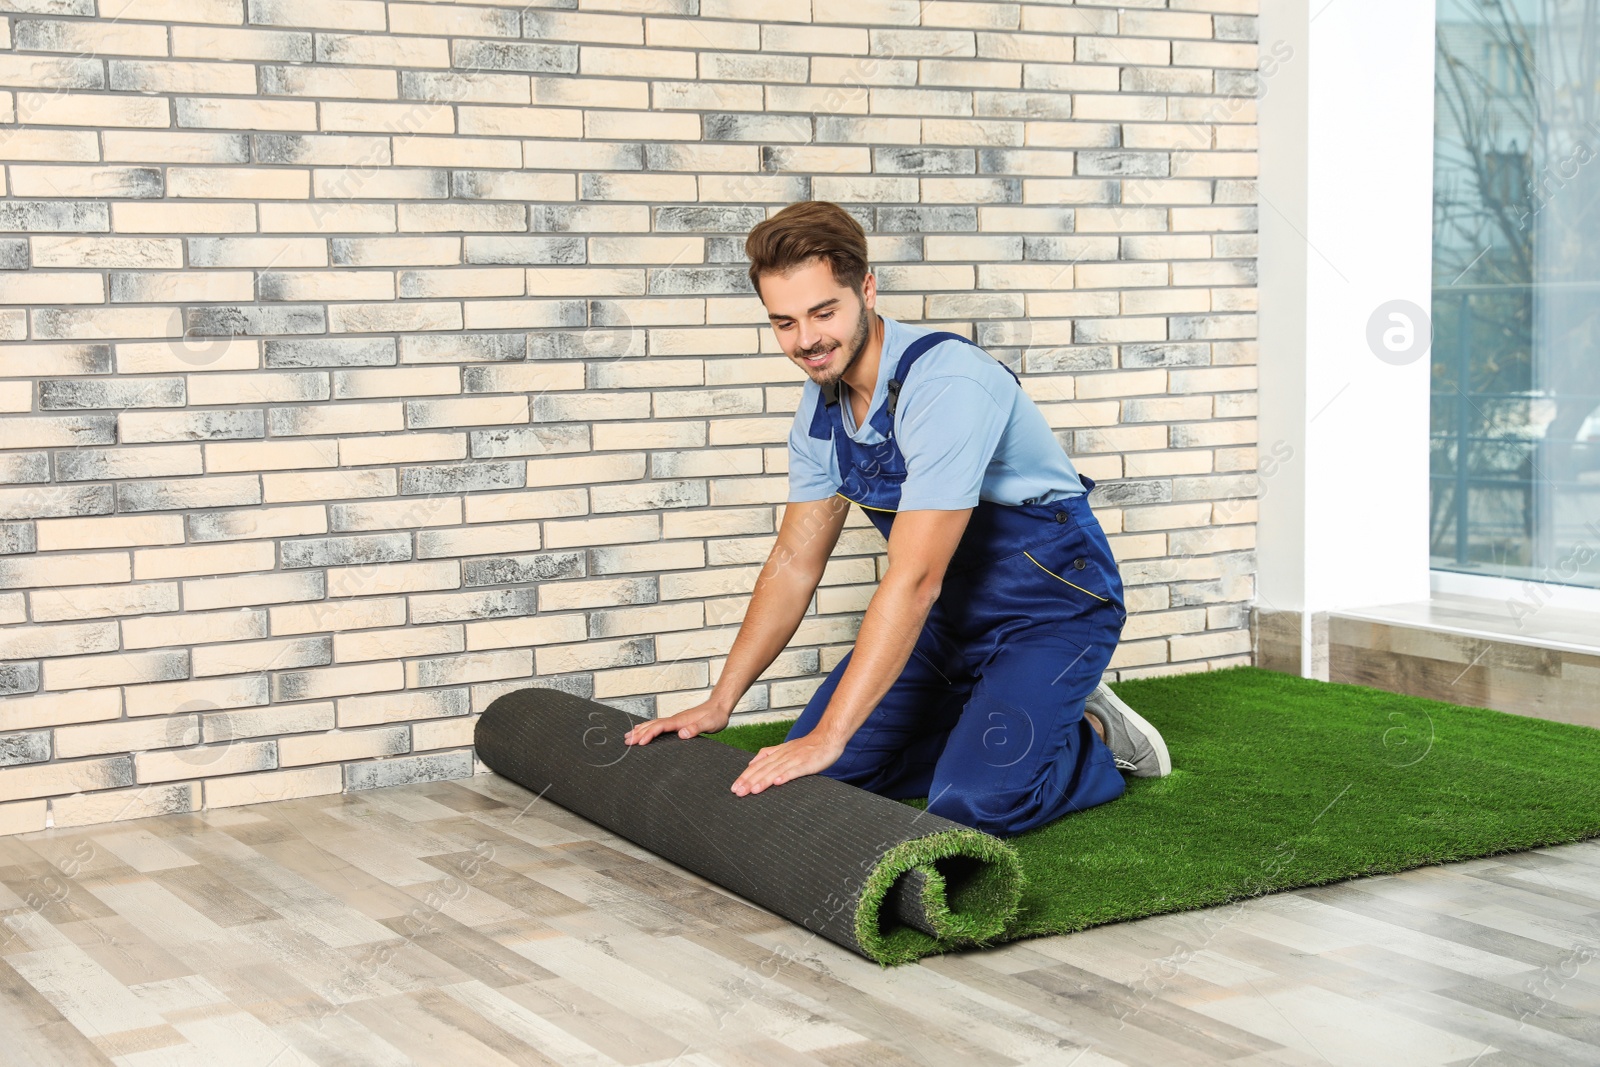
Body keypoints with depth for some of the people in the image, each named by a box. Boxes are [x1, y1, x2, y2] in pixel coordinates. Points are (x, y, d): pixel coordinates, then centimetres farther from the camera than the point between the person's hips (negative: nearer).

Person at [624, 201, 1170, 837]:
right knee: (815, 773, -3)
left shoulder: (947, 384, -30)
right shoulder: (821, 404, -3)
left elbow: (914, 578, -34)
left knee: (971, 799, -25)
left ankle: (1095, 738, 5)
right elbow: (796, 560, 6)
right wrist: (720, 702, 1)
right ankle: (989, 722, 14)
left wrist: (829, 737, -36)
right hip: (951, 616, 8)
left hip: (1052, 606, -7)